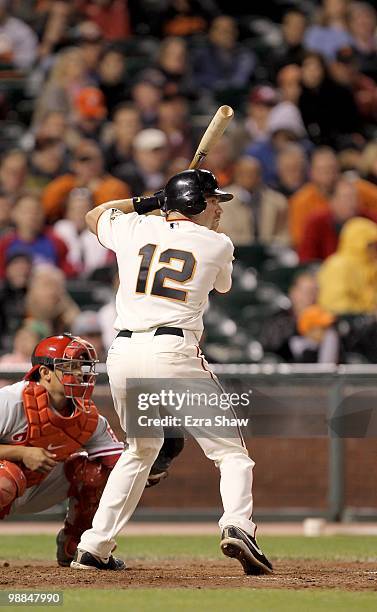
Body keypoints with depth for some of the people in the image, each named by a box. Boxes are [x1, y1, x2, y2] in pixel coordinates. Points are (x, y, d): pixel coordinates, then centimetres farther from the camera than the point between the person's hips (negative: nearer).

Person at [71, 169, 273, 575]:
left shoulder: (133, 229, 13)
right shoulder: (217, 245, 6)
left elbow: (94, 216, 36)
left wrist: (146, 202, 38)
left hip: (123, 354, 4)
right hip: (175, 354, -4)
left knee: (141, 449, 25)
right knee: (230, 449, 1)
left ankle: (93, 547, 19)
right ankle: (236, 525, -26)